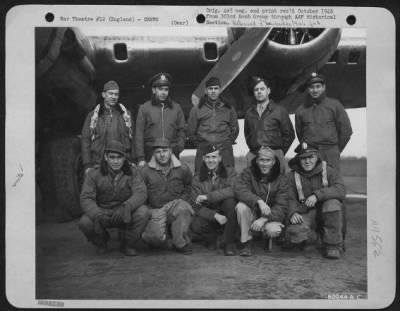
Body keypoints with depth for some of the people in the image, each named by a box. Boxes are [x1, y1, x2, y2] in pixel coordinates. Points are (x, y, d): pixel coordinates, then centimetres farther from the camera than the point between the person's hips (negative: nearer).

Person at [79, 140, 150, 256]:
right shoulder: (94, 173, -7)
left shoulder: (132, 172, -6)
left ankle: (129, 244, -1)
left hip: (125, 214, 0)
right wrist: (97, 215, -36)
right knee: (85, 222, -28)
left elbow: (141, 193, -20)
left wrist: (126, 207, -40)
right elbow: (86, 198, -15)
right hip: (102, 211, 0)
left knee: (144, 212, -29)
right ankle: (101, 242, 9)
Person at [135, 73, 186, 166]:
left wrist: (179, 147, -2)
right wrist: (140, 158, -4)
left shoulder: (176, 107, 11)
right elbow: (139, 134, 2)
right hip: (151, 154, -1)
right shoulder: (144, 108, 5)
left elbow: (182, 131, 13)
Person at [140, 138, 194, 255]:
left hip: (175, 207, 1)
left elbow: (188, 187, 18)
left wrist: (182, 200, 2)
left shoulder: (183, 169, 4)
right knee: (155, 236, -27)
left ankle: (181, 243, -12)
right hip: (155, 210, -1)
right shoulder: (145, 171, 3)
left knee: (182, 208, -36)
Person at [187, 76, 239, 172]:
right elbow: (191, 132, 13)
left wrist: (228, 143, 10)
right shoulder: (197, 109, 8)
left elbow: (235, 129, 19)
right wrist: (199, 144, 7)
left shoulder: (229, 108, 12)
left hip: (225, 152, 1)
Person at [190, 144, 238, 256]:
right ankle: (216, 240, 4)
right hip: (208, 214, 1)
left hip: (226, 212, -1)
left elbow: (232, 190, -25)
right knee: (196, 226, -30)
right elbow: (196, 205, -8)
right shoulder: (197, 178, 0)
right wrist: (215, 215, -25)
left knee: (230, 201, -33)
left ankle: (229, 242, -18)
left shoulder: (229, 172, -3)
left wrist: (207, 197, -28)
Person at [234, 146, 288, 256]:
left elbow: (281, 207, -14)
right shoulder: (248, 173, -4)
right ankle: (246, 243, -15)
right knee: (241, 206, -31)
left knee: (274, 230, -33)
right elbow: (240, 190, -23)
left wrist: (264, 219, -30)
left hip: (270, 218, -1)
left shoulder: (281, 180, -5)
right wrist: (259, 201, -39)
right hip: (251, 215, 1)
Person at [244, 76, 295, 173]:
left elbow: (289, 134, 5)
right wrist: (252, 150, 13)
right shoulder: (249, 113, 15)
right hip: (253, 156, 3)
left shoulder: (280, 111, 4)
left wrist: (279, 153, 2)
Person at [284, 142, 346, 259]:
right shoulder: (292, 176, 3)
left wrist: (317, 195, -32)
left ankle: (332, 245, -14)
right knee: (294, 233, -31)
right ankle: (311, 238, 9)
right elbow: (290, 199, -3)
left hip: (329, 214, 0)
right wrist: (293, 212, -25)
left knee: (332, 203, -34)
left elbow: (340, 190, -19)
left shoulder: (328, 171, -2)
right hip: (305, 215, 0)